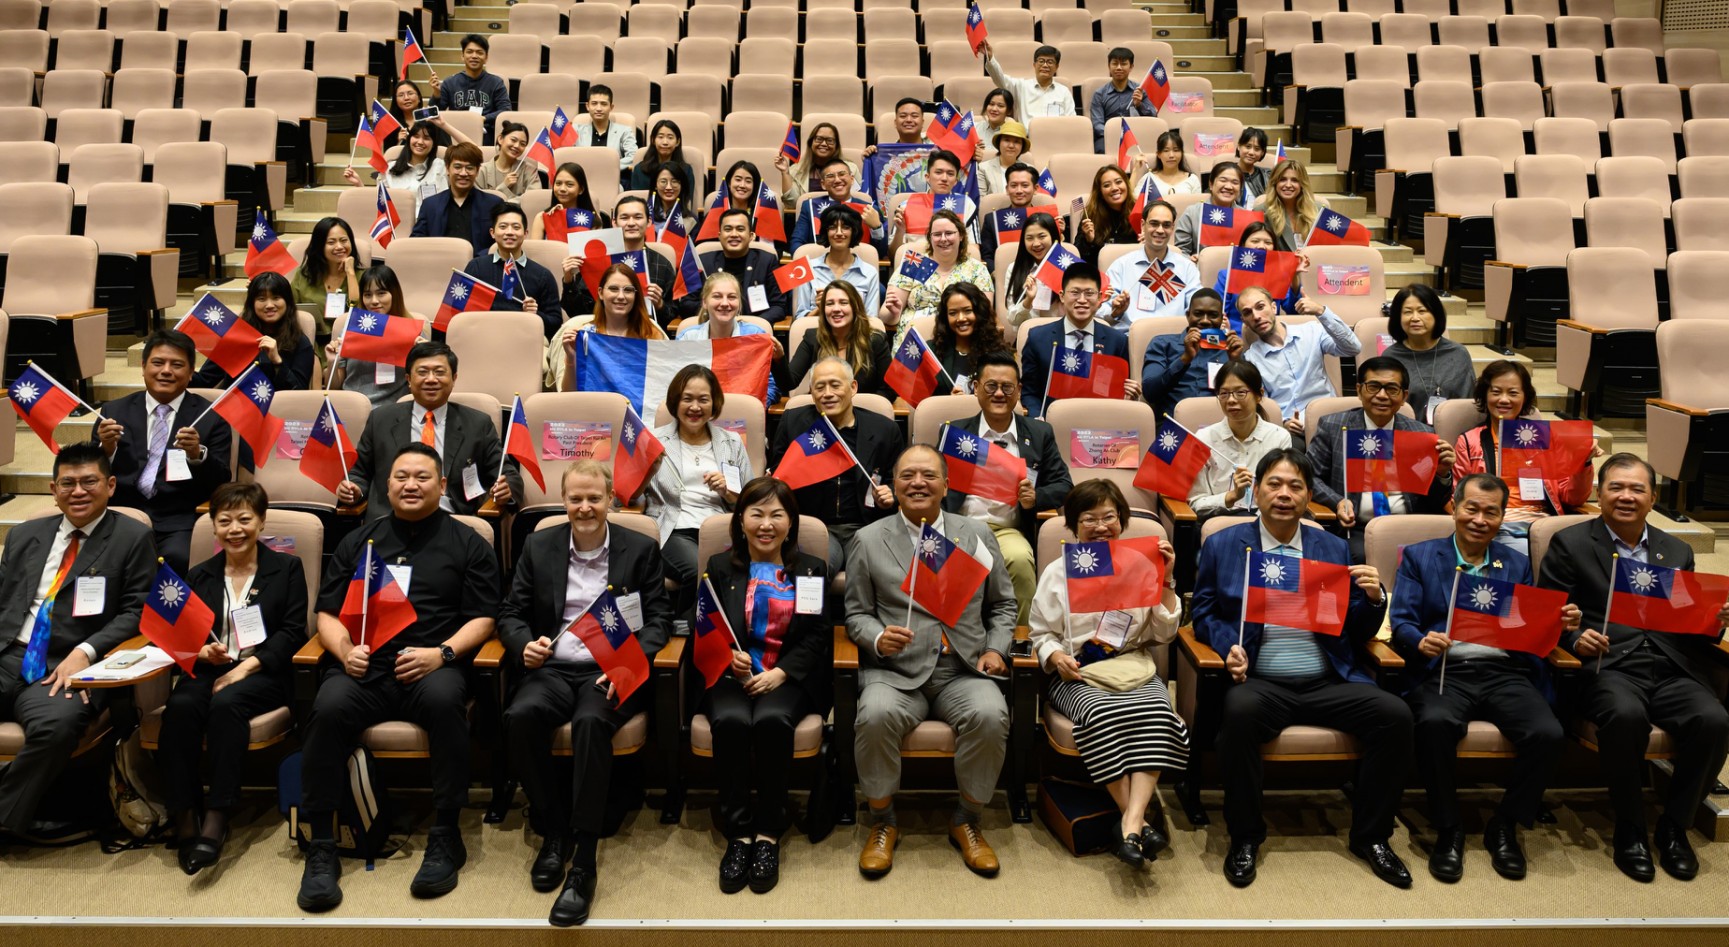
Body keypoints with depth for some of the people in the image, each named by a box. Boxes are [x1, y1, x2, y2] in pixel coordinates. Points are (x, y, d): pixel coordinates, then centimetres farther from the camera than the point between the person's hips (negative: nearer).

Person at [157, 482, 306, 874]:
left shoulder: (286, 568, 9)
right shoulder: (199, 576, 19)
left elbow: (292, 632, -1)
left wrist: (245, 667, -13)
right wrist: (203, 651, -11)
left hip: (263, 673, -3)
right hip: (209, 670, 3)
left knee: (227, 703, -35)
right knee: (179, 707, -30)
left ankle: (216, 818, -34)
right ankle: (185, 819, -26)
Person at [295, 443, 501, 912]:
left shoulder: (467, 544, 15)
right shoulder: (359, 541, 23)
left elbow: (482, 618, 8)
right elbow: (327, 613, 20)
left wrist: (442, 652, -10)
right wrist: (345, 650, -2)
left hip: (431, 666, -2)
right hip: (363, 666, 2)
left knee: (444, 698, -36)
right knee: (330, 706, -31)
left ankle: (446, 838, -22)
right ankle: (321, 849, -19)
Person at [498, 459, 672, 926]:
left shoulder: (641, 549, 5)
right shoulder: (539, 546, 11)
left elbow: (659, 619, 1)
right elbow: (511, 614, 11)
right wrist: (525, 645, -12)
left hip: (610, 671, -2)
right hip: (553, 668, 3)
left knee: (590, 722, -35)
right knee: (520, 716, -30)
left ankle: (584, 861, -26)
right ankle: (553, 831, -9)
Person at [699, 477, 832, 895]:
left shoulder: (813, 570, 12)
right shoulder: (720, 567, 14)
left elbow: (818, 637, 4)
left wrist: (781, 672, -12)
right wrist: (726, 655, -12)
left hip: (789, 677, -1)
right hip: (731, 674, 1)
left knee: (771, 720, -33)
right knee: (730, 721, -32)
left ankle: (769, 833, -20)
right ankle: (738, 832, -20)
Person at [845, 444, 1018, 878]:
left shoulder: (977, 535, 12)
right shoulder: (868, 540, 7)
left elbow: (1002, 604, 18)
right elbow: (857, 614, 9)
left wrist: (996, 648, 1)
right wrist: (878, 638, -13)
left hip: (964, 671, 1)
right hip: (895, 671, -1)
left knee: (990, 714, -30)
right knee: (876, 715, -33)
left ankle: (966, 822, -4)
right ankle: (882, 823, -6)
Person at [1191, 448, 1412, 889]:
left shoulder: (1335, 549, 15)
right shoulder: (1222, 545, 9)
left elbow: (1357, 634, 14)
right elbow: (1203, 611, 7)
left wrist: (1374, 599, -6)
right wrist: (1229, 647, -13)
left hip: (1328, 682, 3)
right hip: (1260, 682, -3)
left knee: (1395, 715, -22)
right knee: (1239, 713, -35)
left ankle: (1370, 835, 1)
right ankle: (1244, 838, -13)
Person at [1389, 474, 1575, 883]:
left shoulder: (1517, 564, 22)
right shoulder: (1419, 556, 13)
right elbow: (1401, 622, 2)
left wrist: (1561, 624, -6)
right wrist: (1421, 642, -20)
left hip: (1506, 673, 3)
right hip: (1444, 670, -3)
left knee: (1548, 734, -27)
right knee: (1435, 724, -35)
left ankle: (1504, 827, -2)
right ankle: (1448, 830, -12)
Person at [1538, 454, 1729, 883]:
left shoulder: (1678, 551, 21)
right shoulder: (1570, 543, 8)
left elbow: (1693, 626, 20)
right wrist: (1575, 638, -16)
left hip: (1672, 669, 4)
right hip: (1607, 666, -4)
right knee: (1626, 716, -35)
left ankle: (1674, 826, -3)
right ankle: (1629, 828, -11)